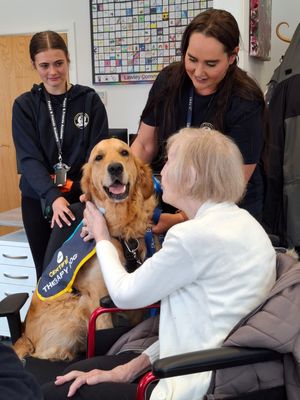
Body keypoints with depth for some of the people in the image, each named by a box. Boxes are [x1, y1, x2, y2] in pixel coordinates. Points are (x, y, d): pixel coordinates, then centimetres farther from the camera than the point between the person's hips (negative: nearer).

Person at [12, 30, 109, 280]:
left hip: (81, 198, -1)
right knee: (45, 270, 10)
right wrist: (53, 196, -26)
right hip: (39, 200, 1)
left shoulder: (89, 99, -1)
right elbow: (29, 158, -9)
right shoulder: (24, 105, 0)